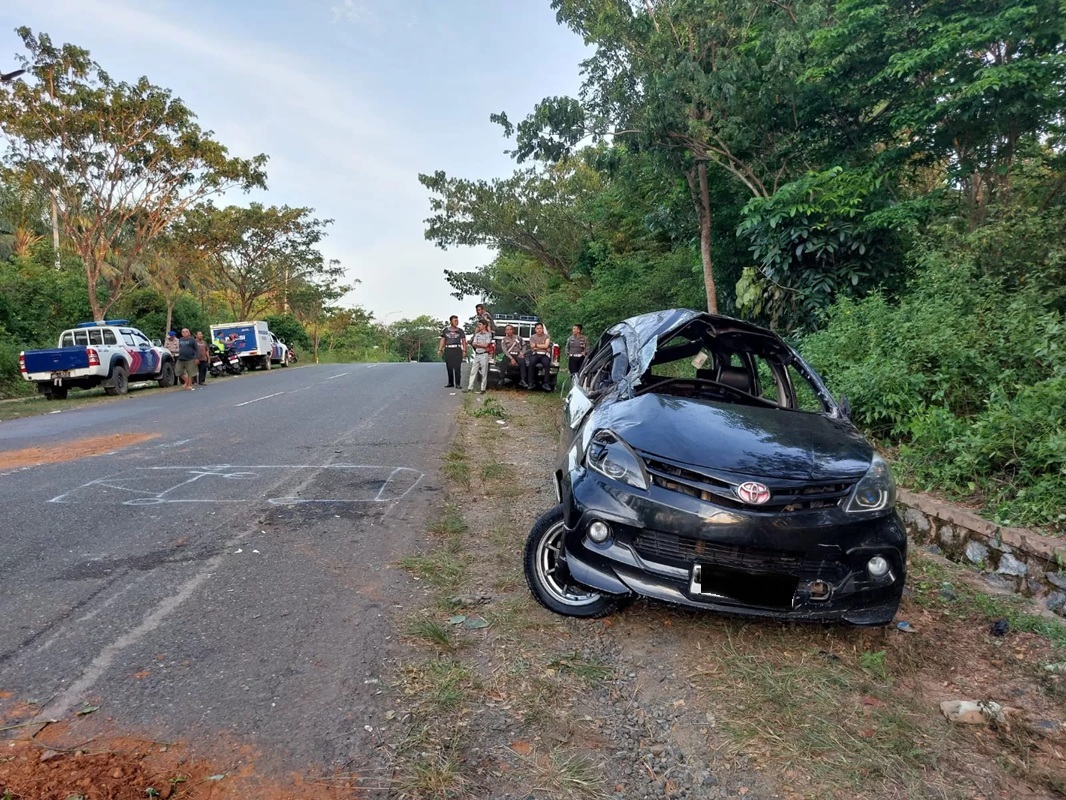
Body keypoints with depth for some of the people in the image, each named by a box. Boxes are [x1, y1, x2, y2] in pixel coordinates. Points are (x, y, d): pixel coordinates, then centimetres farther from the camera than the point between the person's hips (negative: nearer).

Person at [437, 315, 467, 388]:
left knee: (457, 368, -7)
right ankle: (450, 383, 13)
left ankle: (457, 384, -4)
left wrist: (464, 351, -4)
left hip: (457, 350, -2)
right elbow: (442, 340, 10)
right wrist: (439, 350, 1)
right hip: (448, 350, 2)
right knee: (449, 367, 4)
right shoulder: (446, 330, 10)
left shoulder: (460, 331, 7)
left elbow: (464, 341, 6)